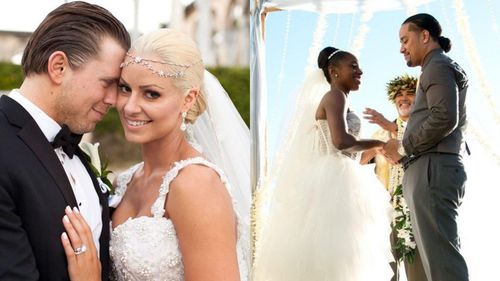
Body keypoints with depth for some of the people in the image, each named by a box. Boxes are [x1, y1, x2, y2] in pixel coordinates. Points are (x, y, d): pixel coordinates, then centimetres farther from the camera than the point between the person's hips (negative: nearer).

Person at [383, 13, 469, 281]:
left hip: (432, 170, -10)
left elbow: (445, 118, -18)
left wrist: (403, 148, -9)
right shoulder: (446, 69, 27)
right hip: (433, 171, 10)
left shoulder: (438, 66, -3)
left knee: (441, 258, -15)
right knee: (444, 254, 8)